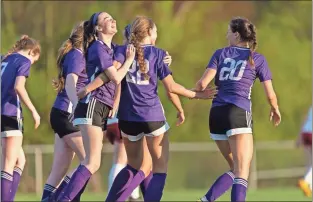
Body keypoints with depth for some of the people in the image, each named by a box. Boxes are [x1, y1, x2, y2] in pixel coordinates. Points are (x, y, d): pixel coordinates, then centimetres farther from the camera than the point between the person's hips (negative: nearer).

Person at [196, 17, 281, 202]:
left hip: (216, 114, 4)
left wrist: (196, 92, 23)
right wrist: (275, 110, 28)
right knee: (242, 172, -11)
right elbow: (271, 95, 7)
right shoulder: (258, 59, 8)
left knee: (236, 169, 17)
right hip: (238, 113, -4)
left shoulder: (221, 53, 12)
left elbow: (203, 84, 0)